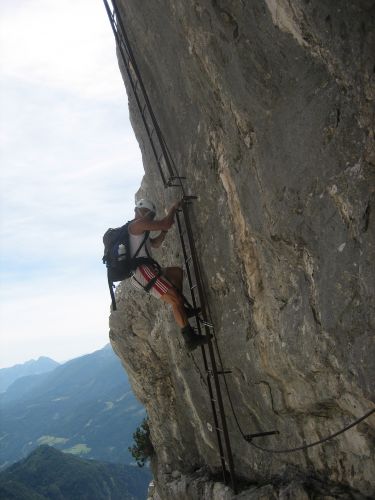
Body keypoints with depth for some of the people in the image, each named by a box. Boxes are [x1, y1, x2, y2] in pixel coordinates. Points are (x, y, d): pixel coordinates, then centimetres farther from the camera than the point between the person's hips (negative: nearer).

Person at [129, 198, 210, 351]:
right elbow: (166, 223, -13)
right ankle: (190, 338, -15)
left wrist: (164, 230, 23)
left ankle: (182, 310, 14)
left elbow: (155, 244, 36)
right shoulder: (138, 224, -6)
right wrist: (173, 208, 4)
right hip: (144, 271, -11)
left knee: (177, 271, 23)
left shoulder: (136, 230, 27)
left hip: (142, 272, 11)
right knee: (176, 300, -15)